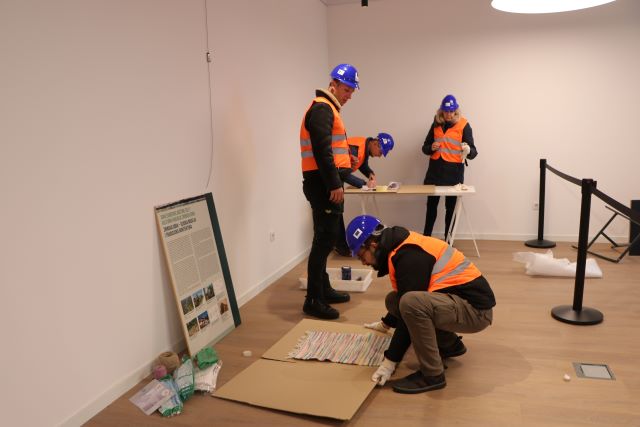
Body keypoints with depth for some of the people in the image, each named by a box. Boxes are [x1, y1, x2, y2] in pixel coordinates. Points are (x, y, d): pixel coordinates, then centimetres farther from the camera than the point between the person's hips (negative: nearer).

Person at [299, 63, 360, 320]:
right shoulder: (321, 109, -11)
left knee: (327, 238, 15)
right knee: (325, 239, -10)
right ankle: (313, 300, -5)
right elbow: (322, 150, -22)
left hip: (328, 184, 11)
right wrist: (334, 184, -23)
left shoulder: (328, 109, 22)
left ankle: (324, 290, 25)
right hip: (323, 184, -11)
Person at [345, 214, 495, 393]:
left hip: (475, 308, -10)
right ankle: (450, 345, 19)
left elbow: (409, 309, -22)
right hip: (457, 300, 10)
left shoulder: (410, 256, -22)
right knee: (393, 300, 10)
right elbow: (401, 298, 25)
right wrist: (386, 323, 37)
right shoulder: (404, 247, 9)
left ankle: (432, 375, -14)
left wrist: (390, 360, -17)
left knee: (411, 302, -33)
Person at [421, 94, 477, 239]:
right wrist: (431, 148, -11)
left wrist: (468, 151, -33)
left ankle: (448, 240, 14)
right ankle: (426, 237, 19)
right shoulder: (436, 124, 6)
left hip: (454, 171, -3)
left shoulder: (464, 125, -6)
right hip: (435, 169, 3)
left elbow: (473, 151, -9)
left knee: (451, 206, 6)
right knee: (431, 204, 9)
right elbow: (425, 147, 12)